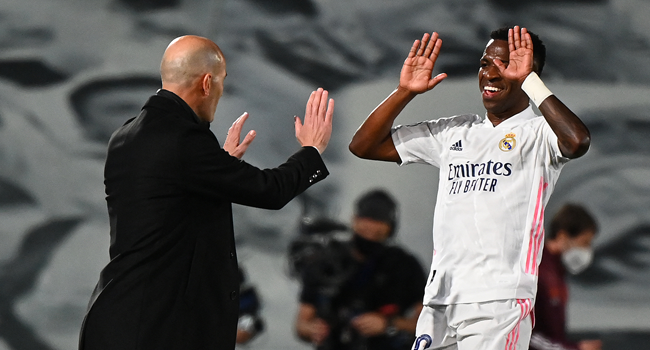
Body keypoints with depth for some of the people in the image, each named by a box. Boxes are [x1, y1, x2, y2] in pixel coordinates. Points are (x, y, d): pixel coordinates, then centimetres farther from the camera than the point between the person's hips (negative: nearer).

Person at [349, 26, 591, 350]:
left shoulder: (538, 133, 2)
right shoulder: (455, 132, 20)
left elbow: (577, 142, -23)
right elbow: (363, 146, 21)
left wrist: (529, 81, -17)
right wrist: (405, 92, 8)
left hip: (499, 302, -6)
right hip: (438, 302, 6)